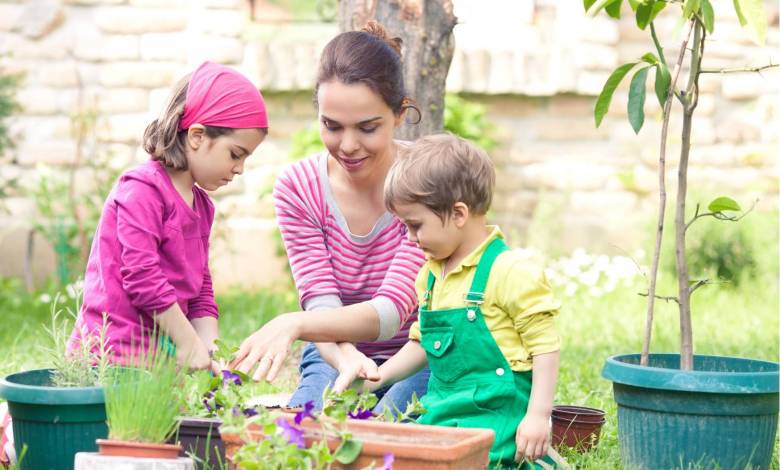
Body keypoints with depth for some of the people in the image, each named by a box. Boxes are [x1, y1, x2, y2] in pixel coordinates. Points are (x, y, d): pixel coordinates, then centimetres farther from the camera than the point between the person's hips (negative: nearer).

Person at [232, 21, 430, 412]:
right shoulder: (298, 188, -7)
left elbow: (392, 311, -26)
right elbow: (321, 305, -16)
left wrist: (294, 324, -44)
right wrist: (347, 359, -40)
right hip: (336, 358, 2)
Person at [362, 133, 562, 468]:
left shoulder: (511, 273, -12)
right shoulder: (429, 275, 14)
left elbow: (545, 347, -12)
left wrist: (538, 415, -16)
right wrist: (379, 377, 15)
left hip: (495, 418, -8)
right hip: (443, 410, 8)